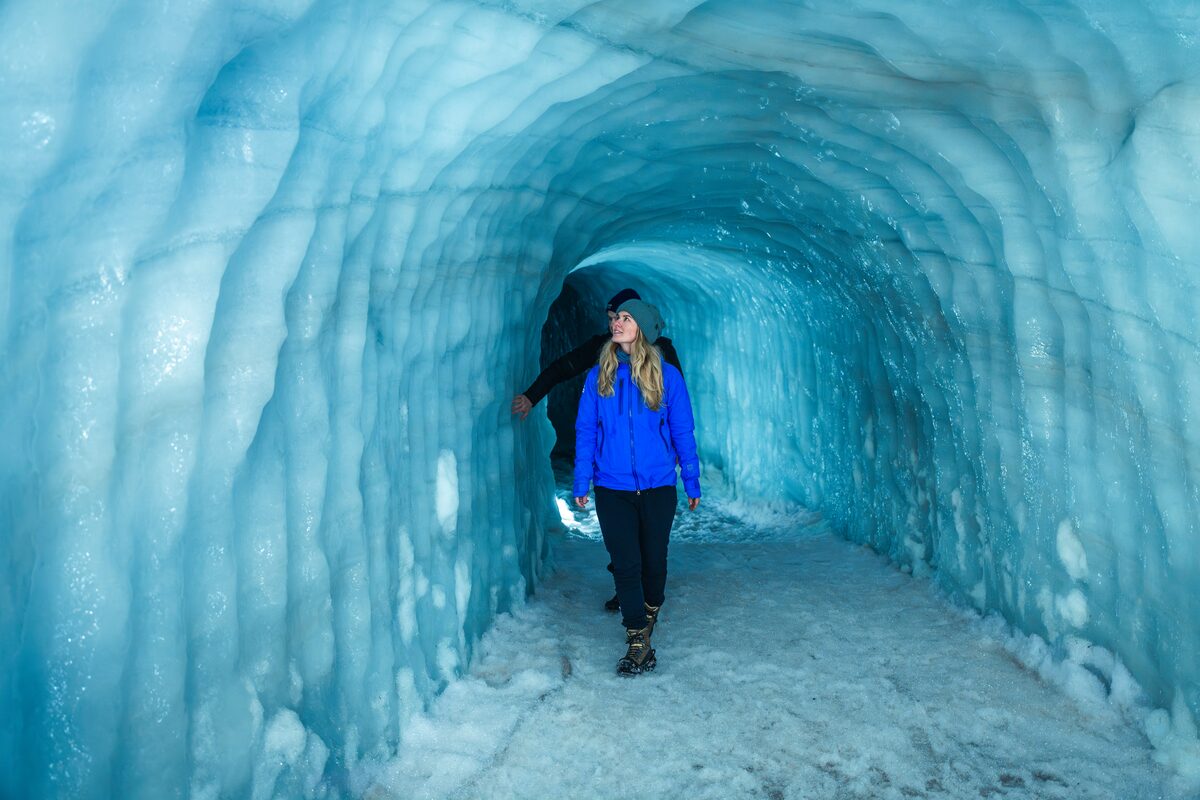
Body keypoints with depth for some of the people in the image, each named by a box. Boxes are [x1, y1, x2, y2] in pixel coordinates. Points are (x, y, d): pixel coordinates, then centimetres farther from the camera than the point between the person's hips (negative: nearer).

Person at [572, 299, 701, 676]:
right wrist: (581, 483, 2)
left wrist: (692, 482, 4)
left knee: (654, 558, 13)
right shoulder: (598, 376, 1)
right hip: (612, 488, 1)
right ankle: (638, 639, 11)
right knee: (626, 563, 0)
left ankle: (650, 611, 39)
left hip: (657, 486, 0)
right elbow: (585, 431, 4)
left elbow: (682, 431, 2)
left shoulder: (666, 376, -3)